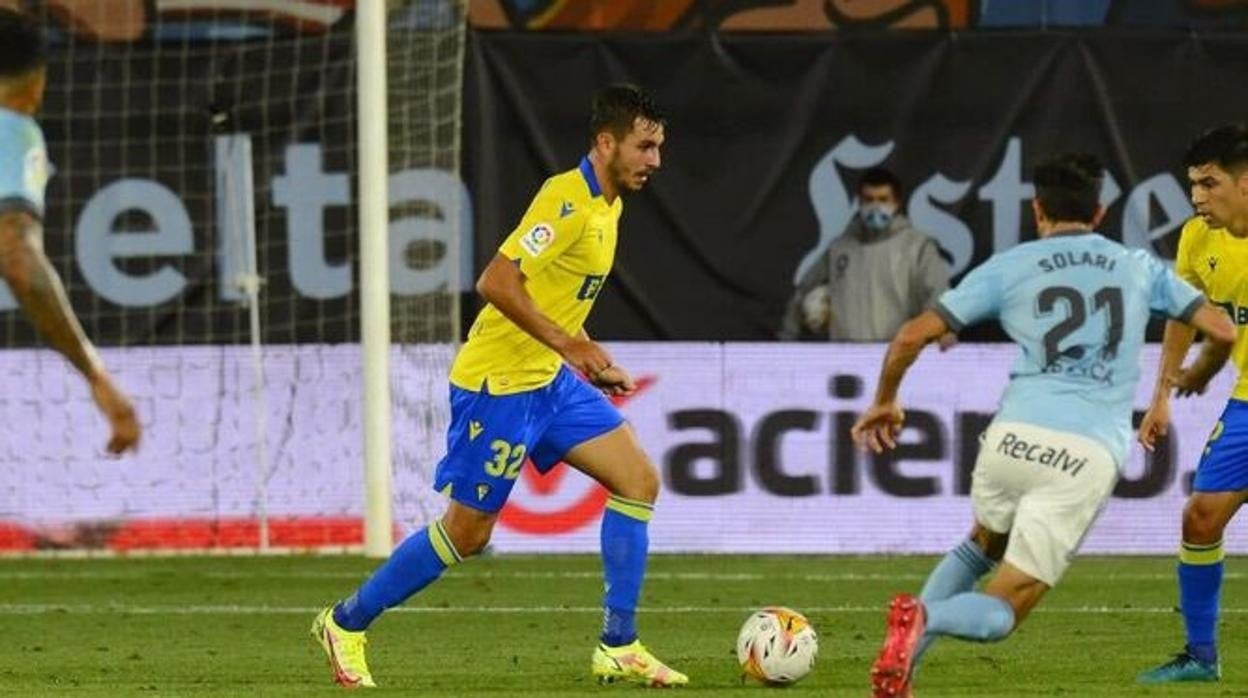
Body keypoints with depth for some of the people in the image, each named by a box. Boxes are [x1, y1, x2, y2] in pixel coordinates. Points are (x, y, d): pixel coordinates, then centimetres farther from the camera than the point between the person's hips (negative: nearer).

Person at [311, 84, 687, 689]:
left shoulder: (606, 203, 11)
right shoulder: (569, 198, -20)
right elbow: (498, 282, -27)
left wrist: (594, 360, 15)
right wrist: (571, 346, -28)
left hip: (549, 381, 9)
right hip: (497, 384, -9)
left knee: (638, 481, -2)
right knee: (468, 531, -1)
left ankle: (618, 649, 1)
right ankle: (345, 624, 17)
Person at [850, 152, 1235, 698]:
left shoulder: (1009, 268, 11)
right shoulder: (1138, 269, 15)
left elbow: (914, 335, 7)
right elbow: (1222, 329, 17)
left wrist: (885, 402, 24)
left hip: (1015, 436, 1)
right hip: (1092, 456, -1)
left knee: (983, 544, 34)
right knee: (1000, 613, 3)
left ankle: (909, 647, 11)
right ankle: (925, 620, -31)